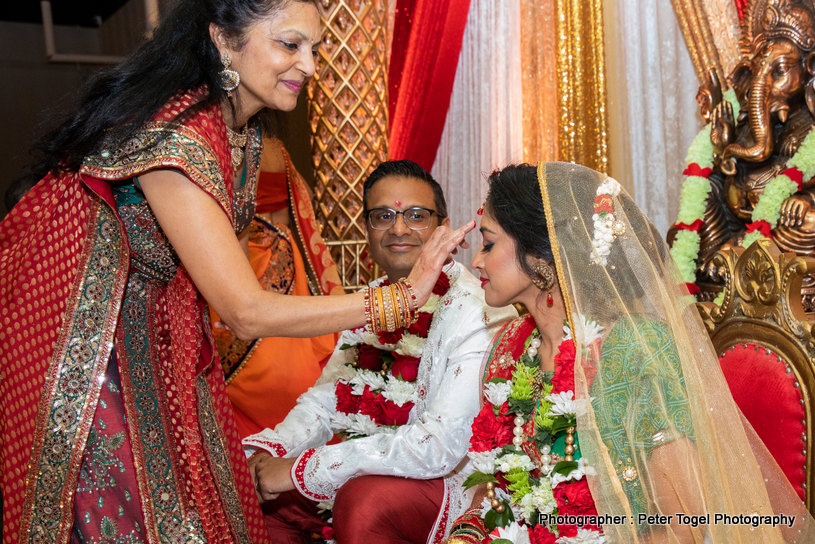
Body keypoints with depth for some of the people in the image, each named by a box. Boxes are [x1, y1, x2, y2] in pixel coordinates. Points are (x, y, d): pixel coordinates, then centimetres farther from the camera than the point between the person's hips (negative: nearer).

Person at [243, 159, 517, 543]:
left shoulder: (477, 311, -20)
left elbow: (441, 446, -28)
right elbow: (327, 397, 10)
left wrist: (303, 468, -26)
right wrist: (270, 451, -12)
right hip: (358, 469, 7)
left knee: (365, 500, -35)